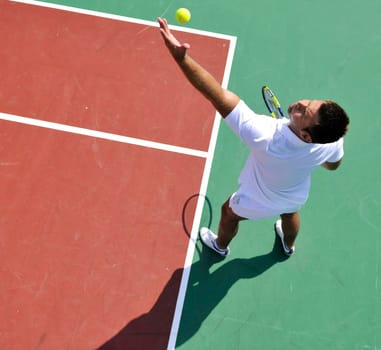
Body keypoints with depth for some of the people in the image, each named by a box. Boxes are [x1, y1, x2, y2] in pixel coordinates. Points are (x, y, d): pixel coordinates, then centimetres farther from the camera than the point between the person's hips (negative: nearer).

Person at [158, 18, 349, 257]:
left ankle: (221, 246, 64)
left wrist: (181, 57, -59)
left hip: (258, 204, -3)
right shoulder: (333, 141, -36)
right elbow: (332, 165, -10)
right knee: (290, 213, 40)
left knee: (229, 213, 30)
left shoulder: (266, 137, -52)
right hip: (297, 198, 4)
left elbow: (218, 95, -56)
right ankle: (289, 246, 74)